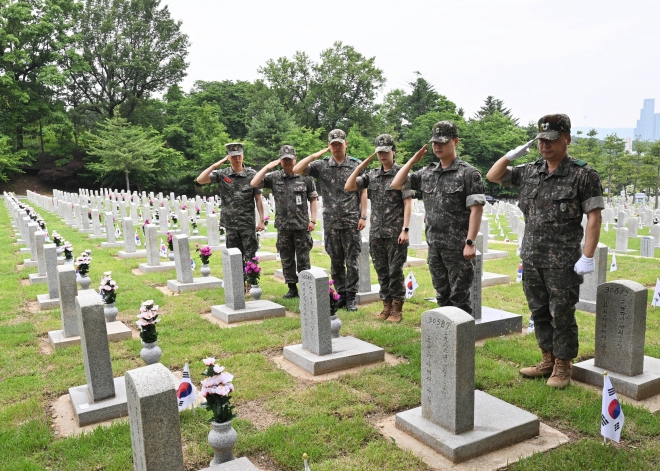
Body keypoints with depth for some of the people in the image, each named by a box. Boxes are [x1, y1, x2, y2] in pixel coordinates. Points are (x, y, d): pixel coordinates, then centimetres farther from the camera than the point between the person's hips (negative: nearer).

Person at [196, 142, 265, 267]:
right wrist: (216, 165, -11)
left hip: (248, 224, -2)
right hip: (230, 224, 2)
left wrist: (261, 220, -6)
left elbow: (258, 199, -1)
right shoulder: (222, 174, 1)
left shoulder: (252, 175, -2)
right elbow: (200, 180, -9)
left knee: (250, 258, 1)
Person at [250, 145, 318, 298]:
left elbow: (313, 199, 3)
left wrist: (313, 220, -3)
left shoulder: (305, 177, 0)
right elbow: (254, 184, -5)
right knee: (287, 260, 10)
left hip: (302, 226, -3)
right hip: (283, 227, 3)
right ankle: (292, 288, 22)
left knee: (303, 260, 3)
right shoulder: (274, 178, 4)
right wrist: (267, 167, -8)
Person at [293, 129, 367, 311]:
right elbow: (297, 170, -3)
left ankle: (351, 297, 9)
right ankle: (341, 294, 21)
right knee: (336, 262, 10)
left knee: (352, 261, 0)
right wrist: (316, 155, -7)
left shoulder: (356, 165, 2)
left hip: (352, 221, -2)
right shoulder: (321, 165, 5)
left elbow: (363, 192, 3)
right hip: (331, 222, 2)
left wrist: (363, 216, -5)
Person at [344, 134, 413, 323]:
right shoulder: (372, 175, 11)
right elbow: (348, 187, 7)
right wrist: (360, 166, -1)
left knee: (395, 271, 0)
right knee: (382, 271, 11)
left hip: (395, 233, -5)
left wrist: (405, 229, -15)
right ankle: (386, 306, 21)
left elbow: (408, 203, -7)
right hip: (376, 232, 5)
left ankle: (397, 309, 11)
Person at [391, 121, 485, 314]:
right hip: (434, 246, 6)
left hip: (458, 246, -6)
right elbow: (396, 184, 12)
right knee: (442, 296, 16)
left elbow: (476, 210, -13)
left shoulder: (469, 173, -8)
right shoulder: (427, 173, 9)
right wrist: (413, 160, 5)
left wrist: (470, 243, -19)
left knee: (459, 298, 1)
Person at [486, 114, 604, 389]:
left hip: (563, 261, -6)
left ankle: (562, 367, 19)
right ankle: (548, 361, 29)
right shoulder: (529, 172, 8)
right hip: (531, 258, 6)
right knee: (539, 312, 14)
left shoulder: (583, 175, -8)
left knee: (562, 315, 4)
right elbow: (493, 176, 16)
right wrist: (511, 155, 0)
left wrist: (587, 257, -16)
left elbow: (594, 218, -10)